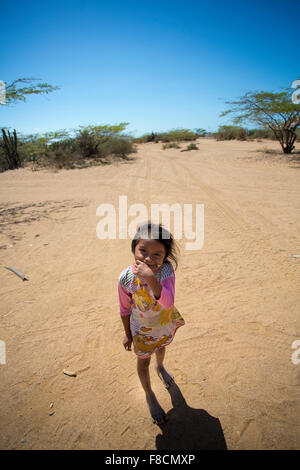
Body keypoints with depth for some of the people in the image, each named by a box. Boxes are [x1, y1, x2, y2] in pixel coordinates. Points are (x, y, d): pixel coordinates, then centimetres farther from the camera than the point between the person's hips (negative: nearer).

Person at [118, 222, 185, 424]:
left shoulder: (166, 270, -32)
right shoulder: (126, 278, -30)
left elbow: (168, 303, -43)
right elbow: (125, 310, -13)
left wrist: (151, 279, -57)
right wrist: (128, 335, -2)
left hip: (165, 324, 2)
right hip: (143, 330, -1)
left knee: (161, 348, 33)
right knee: (143, 362, 21)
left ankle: (160, 367, 68)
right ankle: (150, 396, 50)